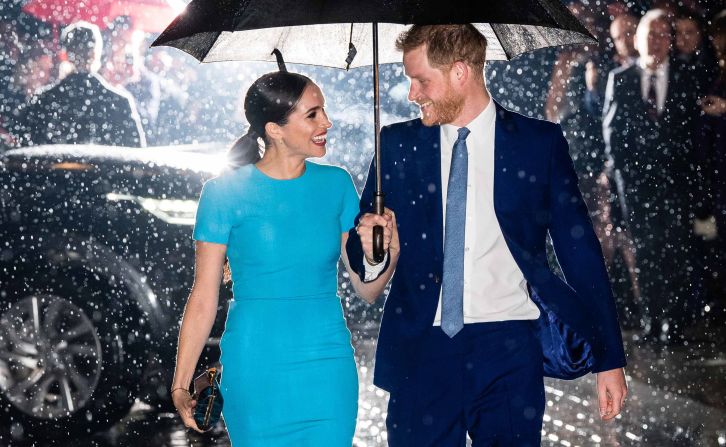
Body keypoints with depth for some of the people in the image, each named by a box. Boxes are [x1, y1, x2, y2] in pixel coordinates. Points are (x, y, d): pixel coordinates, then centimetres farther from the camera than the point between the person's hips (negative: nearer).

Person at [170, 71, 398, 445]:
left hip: (329, 371, 3)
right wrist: (180, 386, -7)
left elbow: (365, 289, 6)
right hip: (255, 371, -3)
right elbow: (204, 298, -4)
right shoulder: (226, 192, -6)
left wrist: (387, 252, -15)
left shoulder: (336, 184, 4)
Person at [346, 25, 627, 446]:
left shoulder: (540, 143, 2)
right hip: (422, 348, 2)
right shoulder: (399, 144, 8)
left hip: (509, 348, -1)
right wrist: (370, 249, -12)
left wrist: (609, 358, 1)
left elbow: (580, 250, 4)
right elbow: (361, 248, 14)